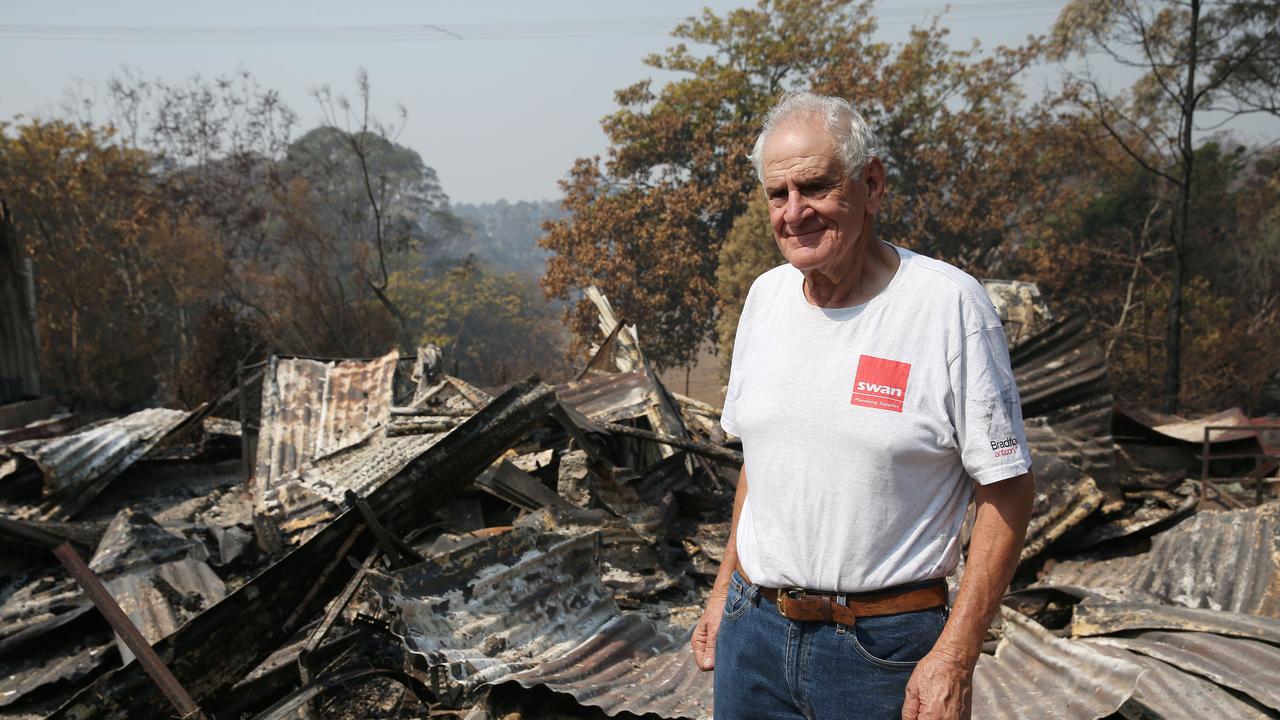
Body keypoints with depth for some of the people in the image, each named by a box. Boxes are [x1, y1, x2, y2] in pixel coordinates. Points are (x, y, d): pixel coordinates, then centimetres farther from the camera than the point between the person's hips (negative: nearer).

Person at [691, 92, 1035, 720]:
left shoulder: (949, 304, -14)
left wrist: (954, 659, -15)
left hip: (884, 645, -4)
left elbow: (1007, 490, -12)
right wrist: (726, 589, 13)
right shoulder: (765, 297, 3)